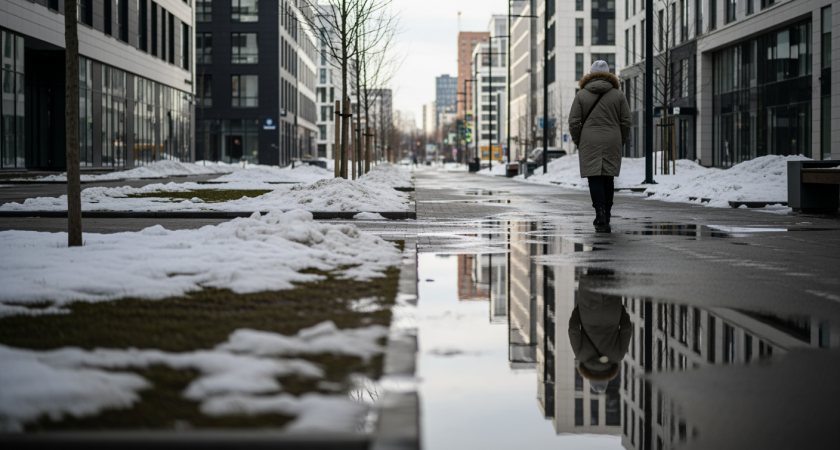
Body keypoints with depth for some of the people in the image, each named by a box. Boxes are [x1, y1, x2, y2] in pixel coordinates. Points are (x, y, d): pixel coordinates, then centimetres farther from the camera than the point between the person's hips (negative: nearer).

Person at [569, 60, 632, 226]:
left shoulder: (581, 94, 2)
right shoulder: (617, 94, 5)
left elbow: (574, 122, -2)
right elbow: (626, 122, 4)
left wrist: (578, 142, 9)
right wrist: (621, 142, 15)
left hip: (589, 144, -2)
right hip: (612, 143, 2)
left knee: (594, 178, -3)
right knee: (608, 178, 9)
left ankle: (600, 212, -19)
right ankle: (606, 215, 15)